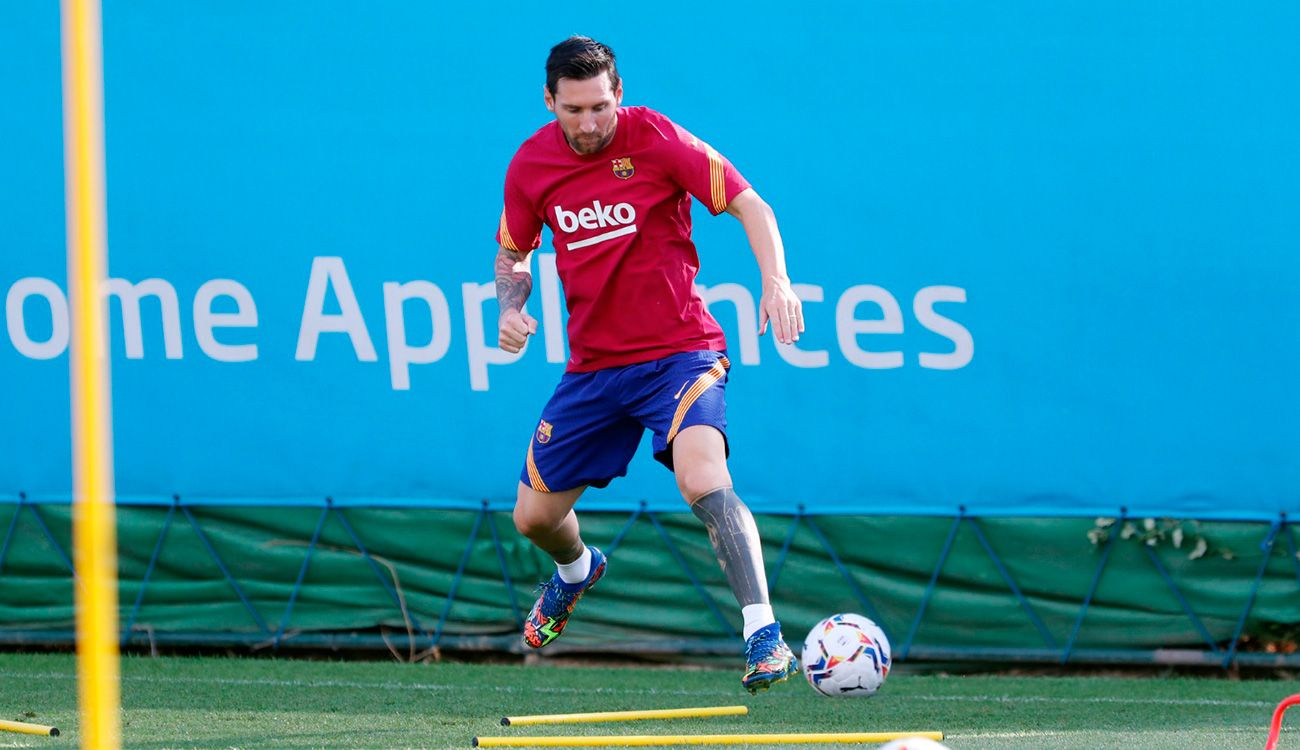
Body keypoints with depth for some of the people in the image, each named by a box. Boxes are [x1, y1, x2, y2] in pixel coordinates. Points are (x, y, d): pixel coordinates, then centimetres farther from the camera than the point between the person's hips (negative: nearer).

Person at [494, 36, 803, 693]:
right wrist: (510, 308, -5)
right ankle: (576, 571, 48)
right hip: (593, 364, 5)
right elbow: (512, 253, 16)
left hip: (680, 351, -5)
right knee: (534, 517, 11)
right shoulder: (530, 165, -1)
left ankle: (763, 636, -32)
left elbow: (750, 206, -9)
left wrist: (776, 281, -25)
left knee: (702, 479, -30)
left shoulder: (658, 140, -13)